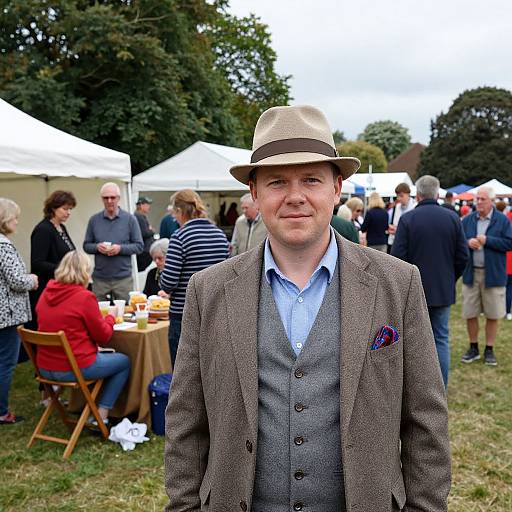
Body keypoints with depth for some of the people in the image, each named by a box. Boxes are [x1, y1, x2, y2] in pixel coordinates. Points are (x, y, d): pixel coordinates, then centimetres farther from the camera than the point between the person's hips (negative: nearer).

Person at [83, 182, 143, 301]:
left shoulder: (129, 219, 0)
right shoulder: (94, 220, 5)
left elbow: (139, 246, 0)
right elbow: (86, 245, 10)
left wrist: (120, 248, -15)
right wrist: (97, 247, -11)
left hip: (123, 278, -1)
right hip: (99, 278, 1)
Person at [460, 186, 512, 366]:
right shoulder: (467, 220, 5)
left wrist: (487, 240, -16)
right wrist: (467, 243, -13)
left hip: (493, 274, -2)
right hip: (471, 273, 3)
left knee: (492, 315, 6)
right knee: (470, 314, 7)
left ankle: (489, 350, 20)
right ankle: (473, 348, 23)